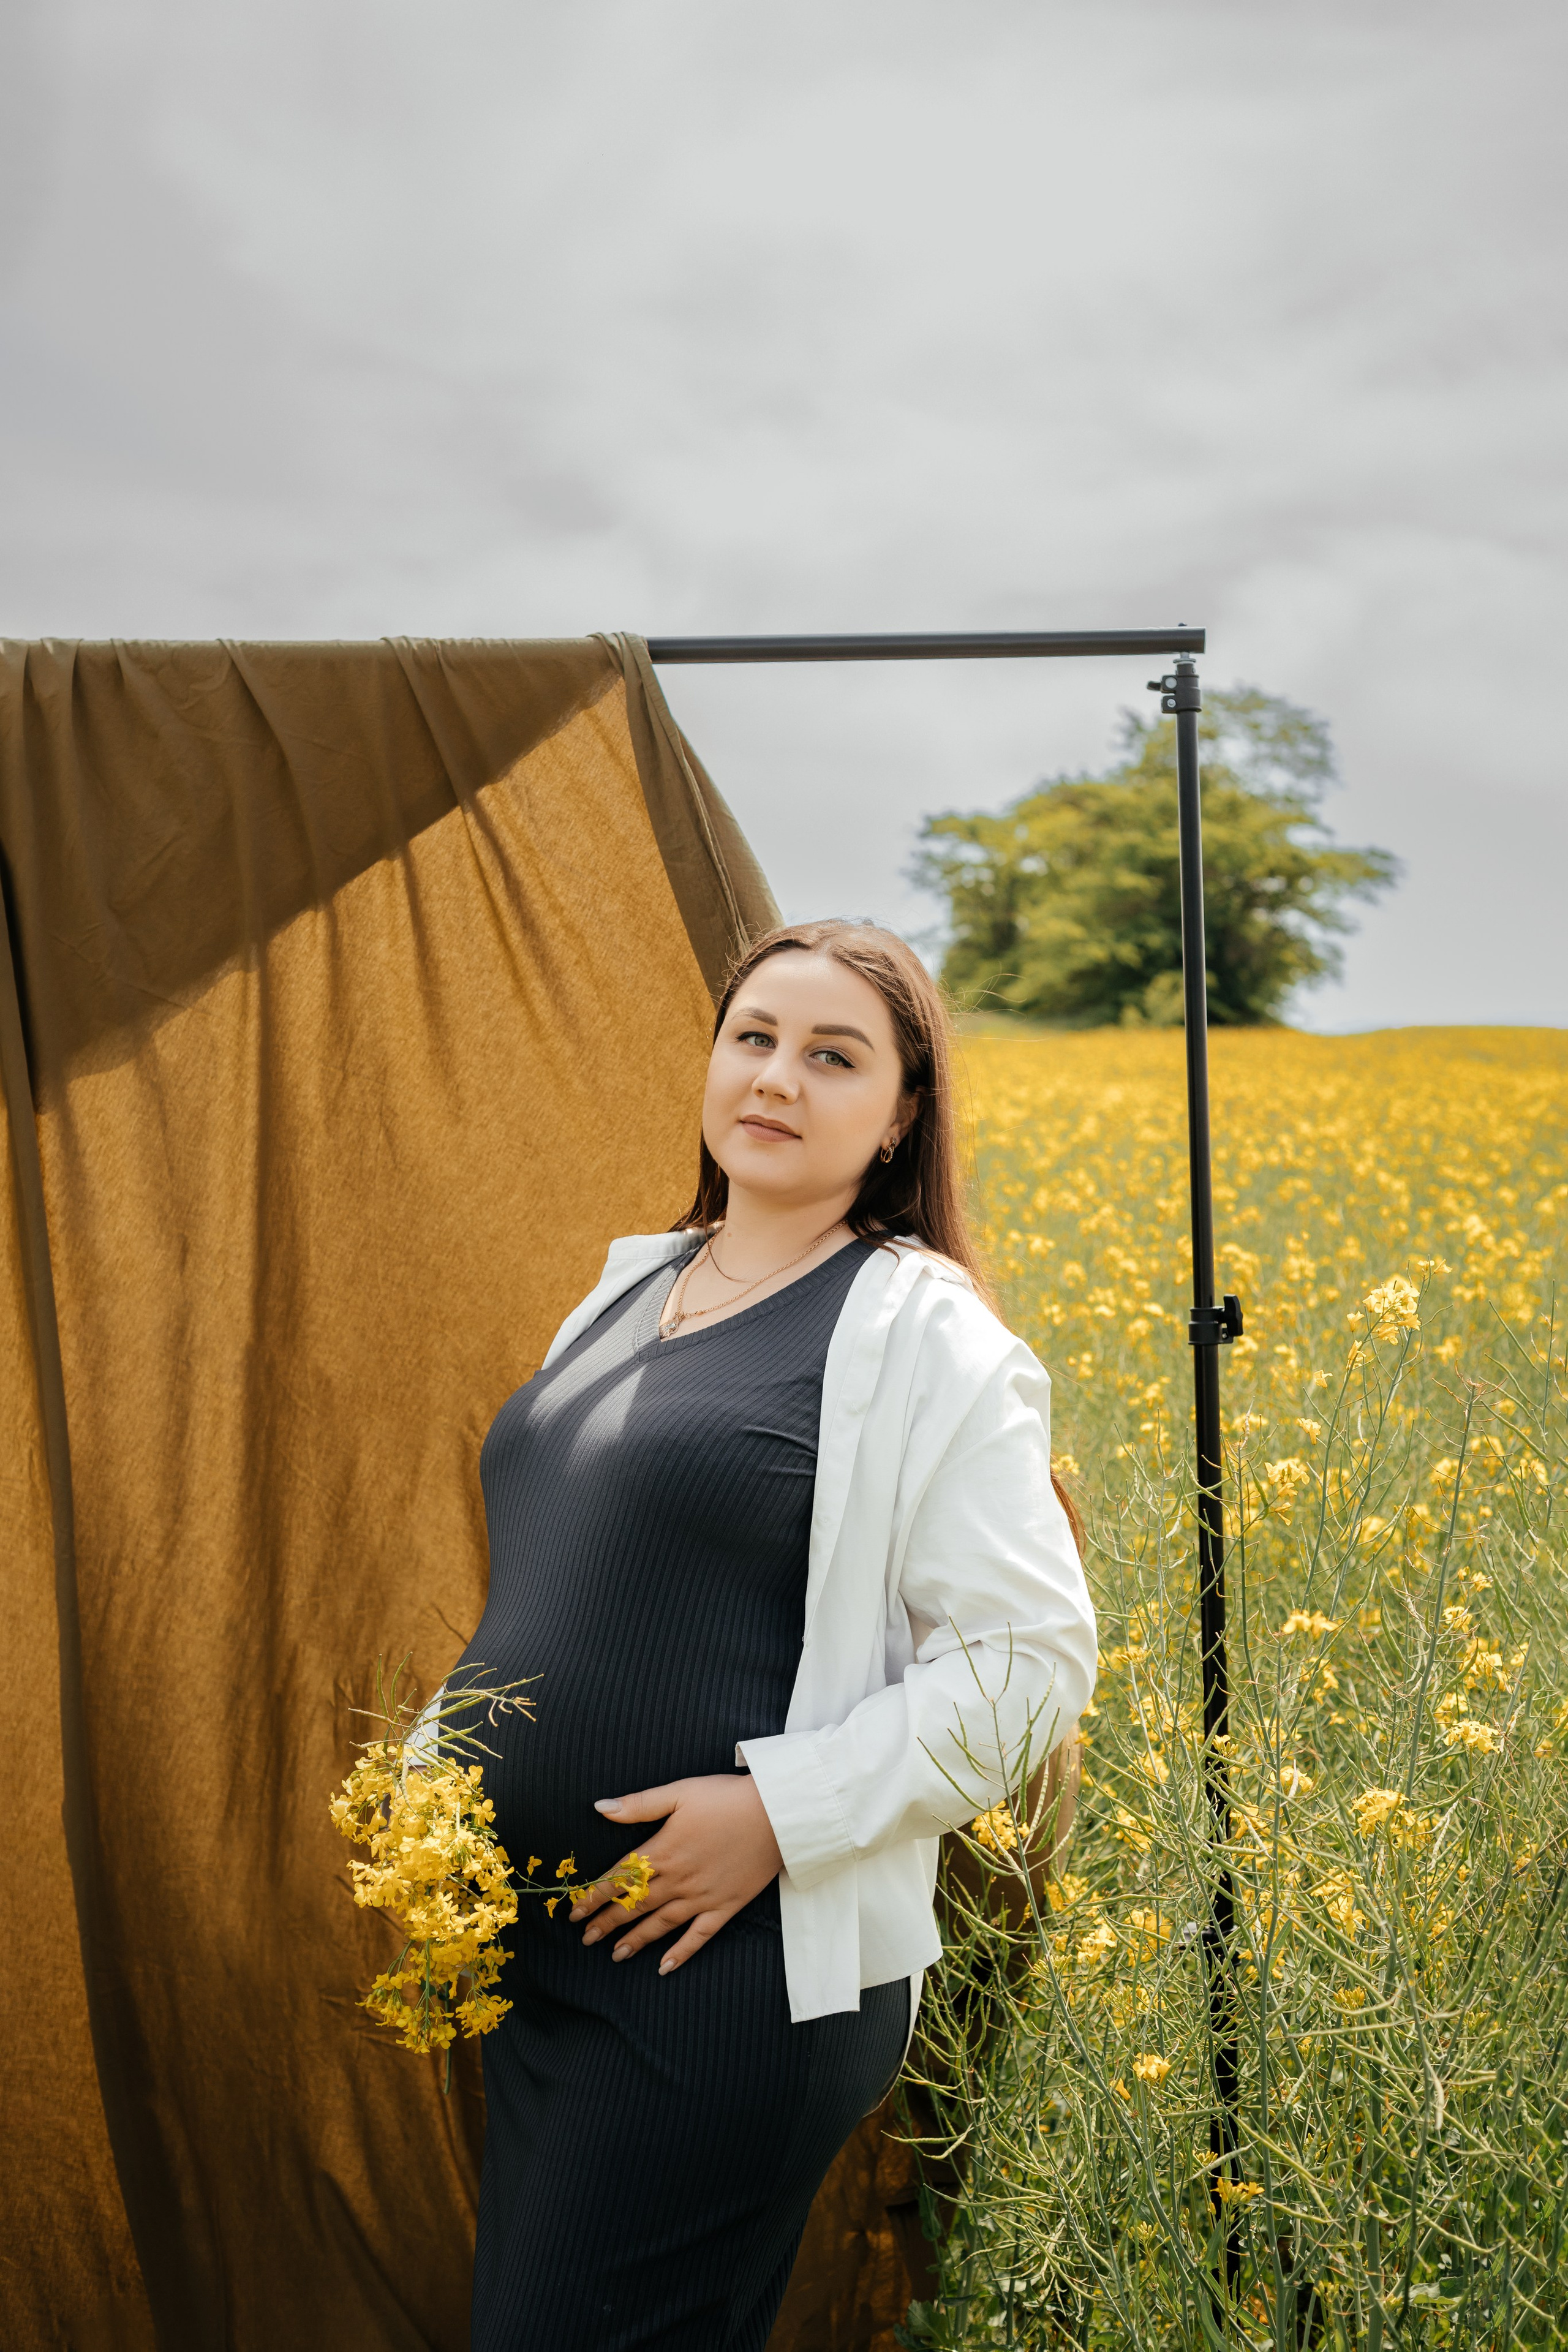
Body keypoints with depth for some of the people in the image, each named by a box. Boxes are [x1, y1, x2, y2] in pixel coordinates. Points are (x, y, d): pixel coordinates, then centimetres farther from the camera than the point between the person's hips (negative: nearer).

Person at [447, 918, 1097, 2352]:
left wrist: (781, 1812, -20)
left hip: (739, 1974, -8)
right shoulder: (629, 1287, 12)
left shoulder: (917, 1335, -10)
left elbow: (1032, 1661, -13)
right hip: (536, 1951, 8)